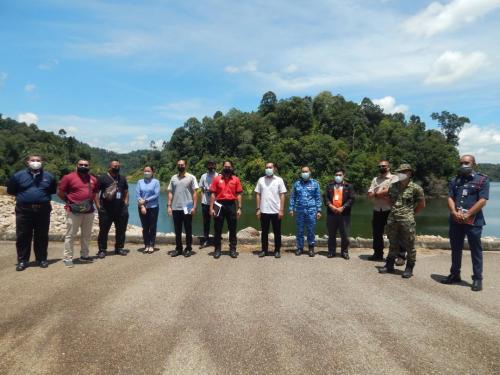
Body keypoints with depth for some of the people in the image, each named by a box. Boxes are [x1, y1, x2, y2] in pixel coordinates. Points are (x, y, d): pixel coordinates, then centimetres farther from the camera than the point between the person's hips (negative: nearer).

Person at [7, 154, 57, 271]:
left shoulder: (49, 177, 5)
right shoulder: (18, 175, 2)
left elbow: (53, 191, 17)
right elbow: (10, 190, 11)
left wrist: (44, 197, 5)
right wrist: (22, 196, 6)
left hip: (43, 211, 1)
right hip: (23, 211, 0)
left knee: (42, 237, 7)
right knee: (22, 237, 4)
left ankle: (42, 259, 18)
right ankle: (22, 260, 14)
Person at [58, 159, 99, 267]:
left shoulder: (93, 179, 9)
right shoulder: (69, 177, -6)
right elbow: (60, 192, -1)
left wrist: (98, 207, 13)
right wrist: (69, 202, 2)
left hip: (89, 212, 5)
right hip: (74, 212, -5)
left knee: (86, 235, 13)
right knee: (70, 235, 0)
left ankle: (84, 255, 25)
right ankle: (67, 257, 8)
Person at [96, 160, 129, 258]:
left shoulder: (122, 179, 12)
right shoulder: (102, 178, -4)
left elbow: (126, 192, 20)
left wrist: (126, 203, 9)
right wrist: (98, 205, -10)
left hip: (120, 210, 5)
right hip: (106, 210, -4)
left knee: (121, 230, 11)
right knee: (104, 230, 1)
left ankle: (119, 248, 24)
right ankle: (102, 250, 12)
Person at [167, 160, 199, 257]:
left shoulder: (191, 177, -1)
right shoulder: (173, 178, 9)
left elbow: (195, 193, -4)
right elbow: (170, 193, 10)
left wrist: (194, 206, -10)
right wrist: (169, 206, 2)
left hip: (187, 208, -3)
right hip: (175, 208, 3)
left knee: (188, 230, 5)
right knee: (177, 230, 11)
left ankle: (188, 249, 15)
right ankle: (178, 248, 21)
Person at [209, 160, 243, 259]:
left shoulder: (236, 179, 5)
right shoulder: (217, 179, 3)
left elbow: (238, 194, 5)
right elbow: (213, 194, 2)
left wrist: (239, 208, -1)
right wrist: (211, 208, -3)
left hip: (231, 205, 1)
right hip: (219, 204, 0)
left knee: (232, 229, 5)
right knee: (218, 229, 5)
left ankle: (233, 249, 14)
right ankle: (217, 249, 14)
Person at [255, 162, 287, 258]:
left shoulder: (279, 180, 0)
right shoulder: (261, 180, 5)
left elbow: (282, 195, -1)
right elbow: (258, 195, 7)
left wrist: (281, 210, -7)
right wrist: (258, 209, 1)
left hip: (276, 211, -1)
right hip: (264, 211, 1)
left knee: (277, 232, 6)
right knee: (264, 232, 9)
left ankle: (277, 250, 17)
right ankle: (264, 250, 20)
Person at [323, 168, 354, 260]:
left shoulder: (349, 186, 5)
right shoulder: (329, 185, 11)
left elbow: (351, 199, -2)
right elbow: (325, 197, 4)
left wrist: (343, 208, -12)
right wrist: (330, 206, -11)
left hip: (344, 214, -1)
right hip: (331, 213, 2)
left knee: (345, 235, 2)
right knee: (331, 234, 9)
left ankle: (344, 252, 15)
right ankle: (331, 251, 20)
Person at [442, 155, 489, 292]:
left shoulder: (482, 180, -1)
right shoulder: (455, 180, 12)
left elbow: (483, 201, -10)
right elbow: (450, 198, 6)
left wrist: (467, 215, -16)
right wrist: (454, 212, -12)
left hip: (474, 221, -4)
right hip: (455, 220, 5)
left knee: (476, 250, 3)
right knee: (455, 249, 12)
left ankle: (477, 279, 11)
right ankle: (454, 275, 24)